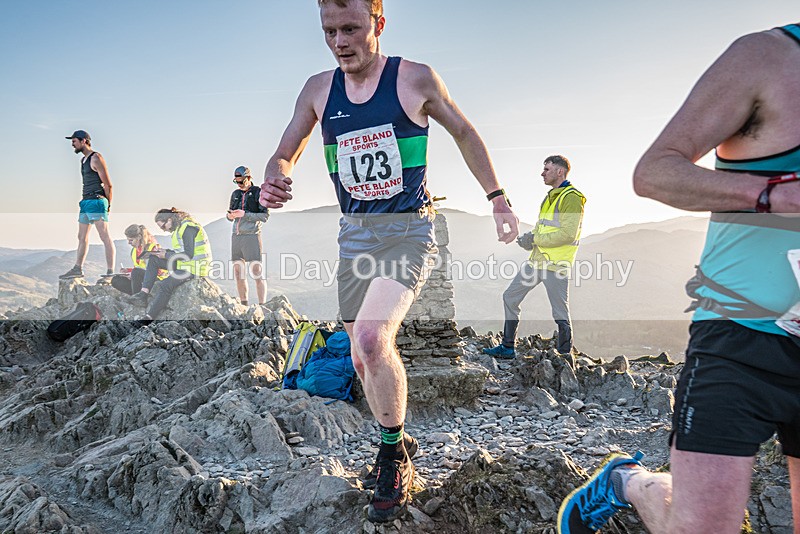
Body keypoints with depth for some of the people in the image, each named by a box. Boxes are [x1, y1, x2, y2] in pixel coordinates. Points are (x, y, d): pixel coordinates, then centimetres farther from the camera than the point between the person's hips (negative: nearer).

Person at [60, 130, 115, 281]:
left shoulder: (96, 158, -9)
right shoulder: (83, 160, 19)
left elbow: (107, 184, -11)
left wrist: (108, 205, -4)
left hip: (96, 202, -10)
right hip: (85, 202, 10)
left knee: (105, 237, -10)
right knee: (82, 237, 14)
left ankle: (111, 272, -11)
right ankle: (77, 269, 22)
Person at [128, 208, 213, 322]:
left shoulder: (188, 228, -17)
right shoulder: (179, 227, 14)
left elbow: (188, 255, -22)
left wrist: (166, 255, -12)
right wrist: (163, 251, 6)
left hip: (193, 268, -11)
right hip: (183, 264, 11)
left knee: (165, 285, -26)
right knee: (153, 259, 6)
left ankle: (148, 318, -20)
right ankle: (144, 294, -4)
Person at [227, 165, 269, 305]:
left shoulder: (259, 193, -3)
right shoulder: (235, 194, 14)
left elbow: (265, 216, -10)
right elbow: (230, 213, 21)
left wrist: (245, 214, -19)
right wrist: (230, 215, -3)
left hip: (252, 236, -6)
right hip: (236, 236, 6)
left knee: (257, 271, -11)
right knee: (238, 272, 7)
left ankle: (262, 305, -12)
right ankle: (244, 304, 15)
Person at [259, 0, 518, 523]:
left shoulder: (415, 78, -3)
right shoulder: (318, 89, 5)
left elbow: (465, 133, 8)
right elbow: (284, 155, 9)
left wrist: (499, 199, 7)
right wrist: (274, 180, -16)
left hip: (409, 229, -4)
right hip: (353, 234, 5)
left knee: (372, 338, -25)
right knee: (364, 359, 10)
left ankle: (394, 455, -2)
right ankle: (397, 441, 35)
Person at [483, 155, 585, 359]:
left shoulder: (571, 197, -12)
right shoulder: (551, 196, 19)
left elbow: (568, 234, -21)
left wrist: (535, 239, -16)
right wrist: (530, 236, 3)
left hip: (556, 264, -10)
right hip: (537, 259, 10)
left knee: (560, 315, -1)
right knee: (510, 297, 9)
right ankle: (507, 348, 16)